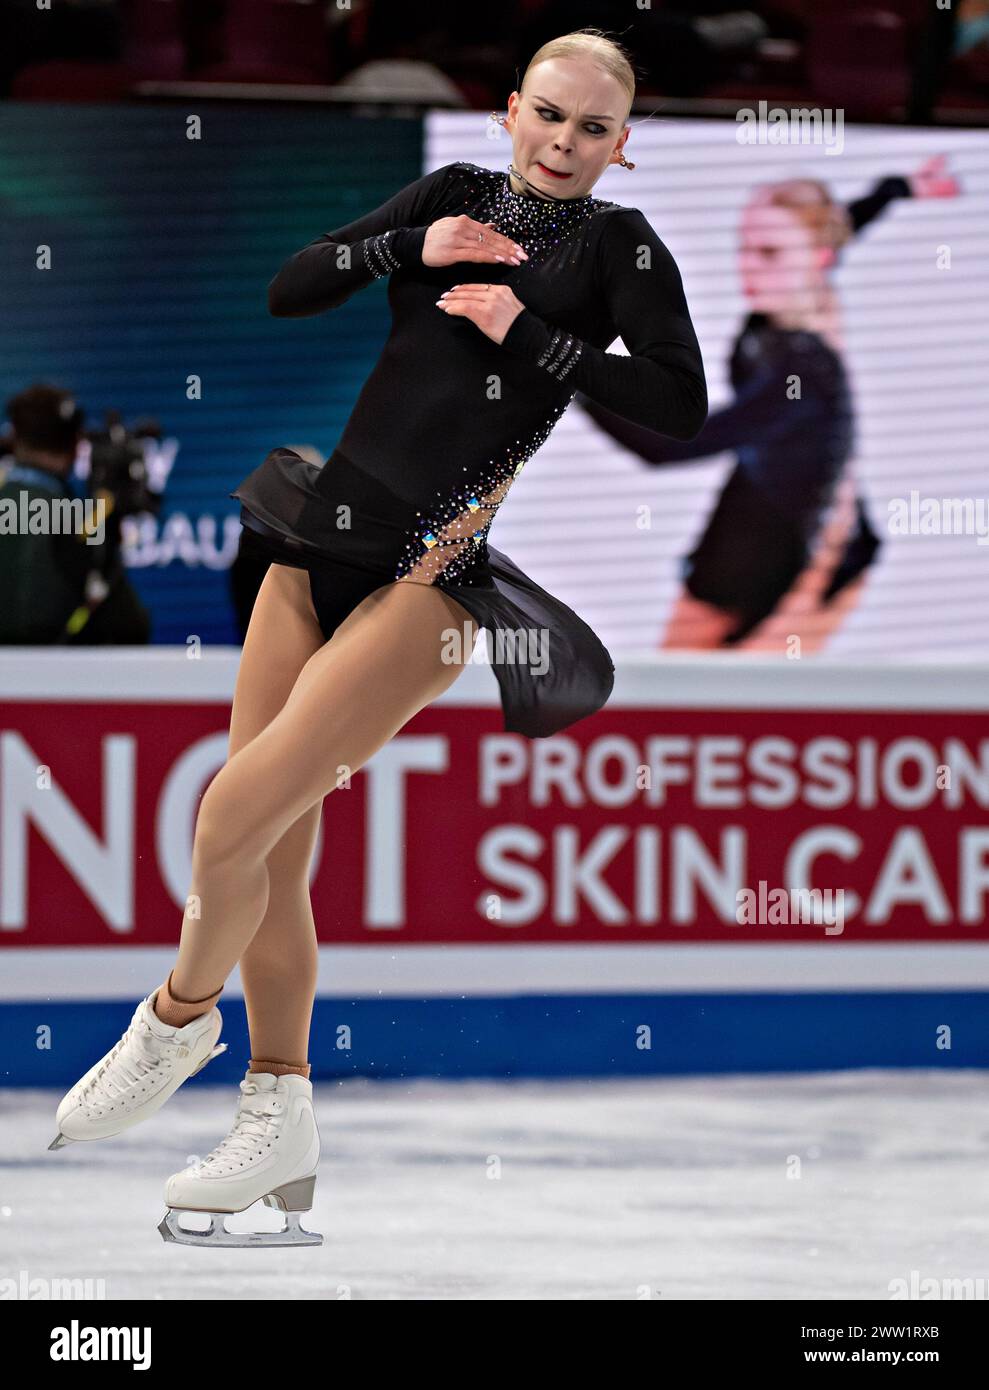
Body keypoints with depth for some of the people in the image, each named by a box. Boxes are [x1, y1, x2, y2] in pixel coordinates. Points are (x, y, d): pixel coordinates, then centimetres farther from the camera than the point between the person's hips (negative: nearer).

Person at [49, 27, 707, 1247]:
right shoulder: (455, 195, 13)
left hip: (436, 571, -6)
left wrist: (526, 332, -13)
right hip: (328, 534, 6)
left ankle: (180, 1016, 13)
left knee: (234, 819, -14)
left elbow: (680, 400, -13)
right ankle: (280, 1124, 17)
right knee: (270, 856, 6)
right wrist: (413, 247, -5)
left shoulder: (620, 245, 0)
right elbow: (289, 290, 9)